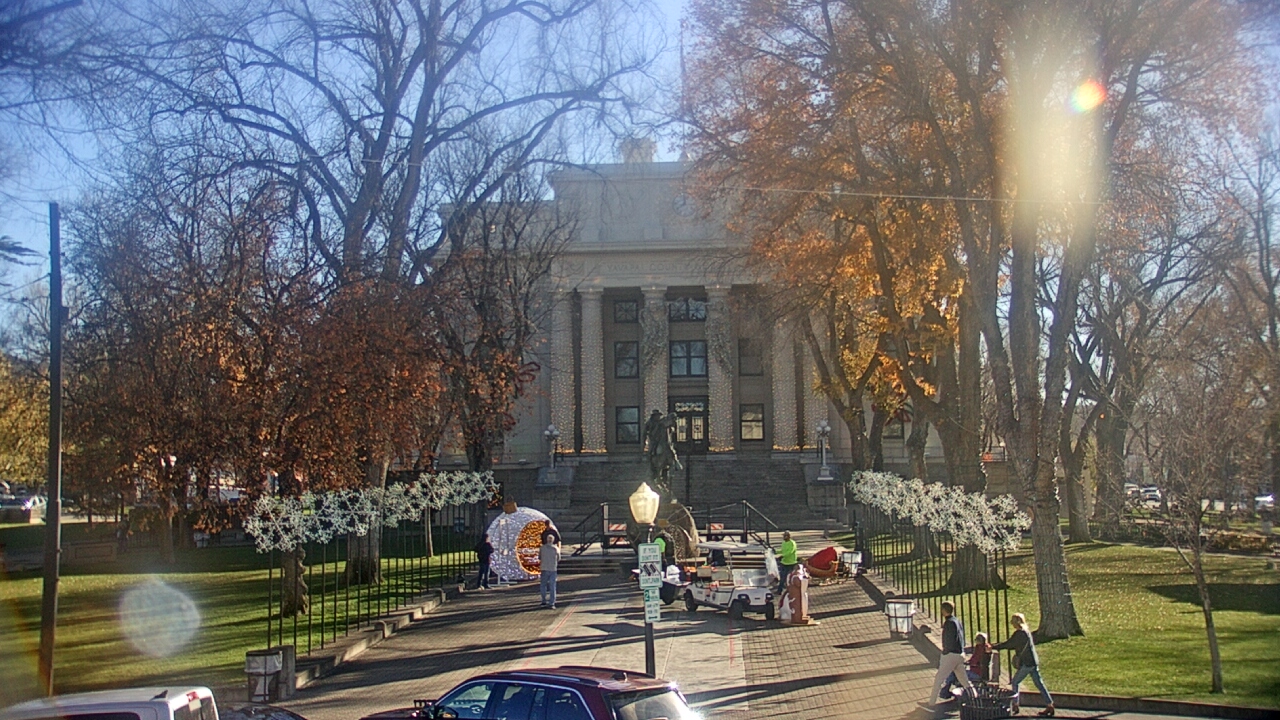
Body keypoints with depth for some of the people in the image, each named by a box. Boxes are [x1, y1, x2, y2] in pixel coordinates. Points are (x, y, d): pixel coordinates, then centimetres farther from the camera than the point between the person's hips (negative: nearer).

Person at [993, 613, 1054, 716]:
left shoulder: (1019, 633, -15)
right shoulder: (1026, 632, 14)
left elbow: (1008, 644, -14)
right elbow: (1015, 646, 22)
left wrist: (993, 647, -6)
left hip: (1027, 663, -9)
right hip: (1034, 662, 9)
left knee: (1015, 682, 3)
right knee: (1039, 683, 8)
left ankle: (1015, 706, 6)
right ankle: (1050, 706, 6)